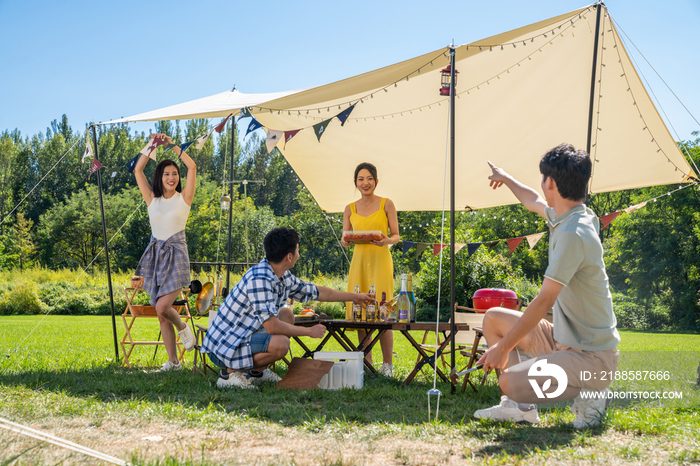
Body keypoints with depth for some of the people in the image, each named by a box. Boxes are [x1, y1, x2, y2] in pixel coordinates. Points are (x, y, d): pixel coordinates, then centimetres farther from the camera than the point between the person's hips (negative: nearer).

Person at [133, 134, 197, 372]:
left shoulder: (184, 198, -1)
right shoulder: (152, 199, 7)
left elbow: (192, 166, -11)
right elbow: (137, 170, 2)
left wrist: (172, 144, -7)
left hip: (176, 255, -4)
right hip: (156, 254, 4)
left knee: (162, 307, -19)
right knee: (161, 315, 4)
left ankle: (183, 328, 12)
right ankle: (173, 361, 13)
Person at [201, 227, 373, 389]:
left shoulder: (284, 277, 3)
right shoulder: (259, 279, -26)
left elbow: (317, 292, 18)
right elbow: (271, 326, -29)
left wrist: (355, 296, 26)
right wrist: (309, 331, -16)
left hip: (244, 334, 10)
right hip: (224, 346, -10)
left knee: (287, 315, 16)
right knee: (280, 343, -28)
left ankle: (257, 371, 15)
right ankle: (230, 372, -7)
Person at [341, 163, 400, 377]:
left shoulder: (386, 204, 3)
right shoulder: (350, 209, 12)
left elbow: (396, 236, 4)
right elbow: (345, 238, 13)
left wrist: (387, 241, -18)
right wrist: (345, 241, -11)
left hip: (380, 260, -3)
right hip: (359, 261, 4)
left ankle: (388, 364, 2)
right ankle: (366, 363, 10)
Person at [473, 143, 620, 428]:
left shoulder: (574, 234, -25)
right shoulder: (564, 217, 6)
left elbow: (545, 300, -24)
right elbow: (534, 202, 30)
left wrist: (503, 347, -18)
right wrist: (505, 178, 48)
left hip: (591, 357, -10)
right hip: (562, 340, 10)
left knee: (510, 382, -26)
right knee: (493, 318, 14)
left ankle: (589, 396, -5)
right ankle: (520, 407, 11)